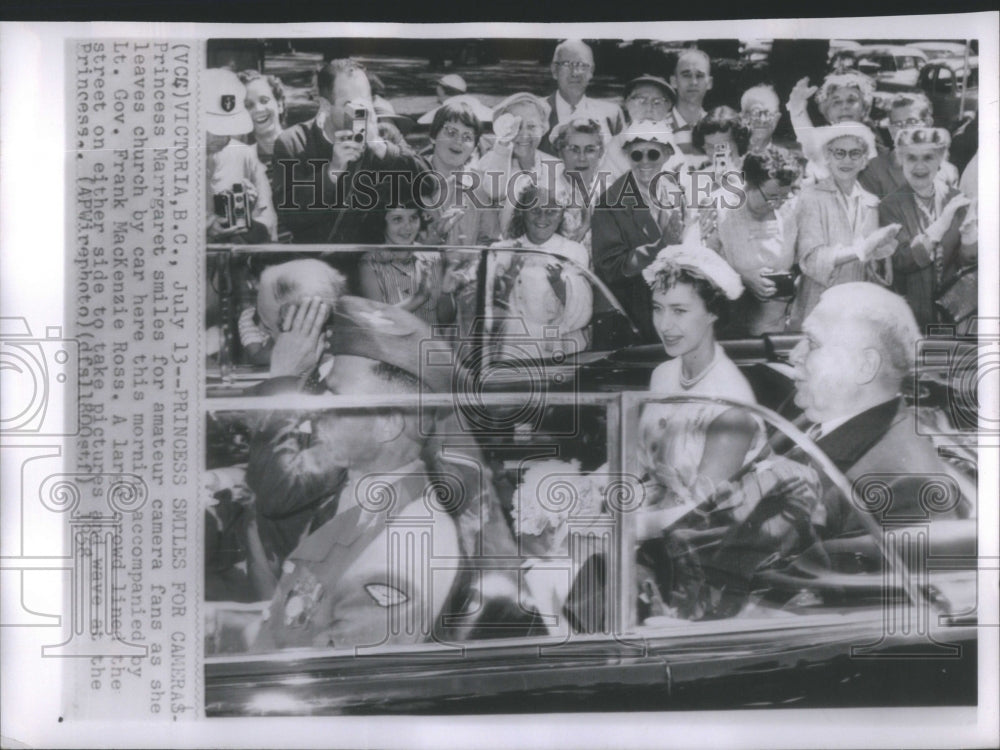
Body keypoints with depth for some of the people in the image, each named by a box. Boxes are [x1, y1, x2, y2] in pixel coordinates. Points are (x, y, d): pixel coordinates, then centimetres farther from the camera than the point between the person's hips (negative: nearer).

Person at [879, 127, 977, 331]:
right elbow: (902, 261, -17)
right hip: (910, 311, -3)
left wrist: (969, 231, -18)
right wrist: (941, 225, -24)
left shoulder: (955, 199, 3)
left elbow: (967, 261, 1)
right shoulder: (891, 206, -6)